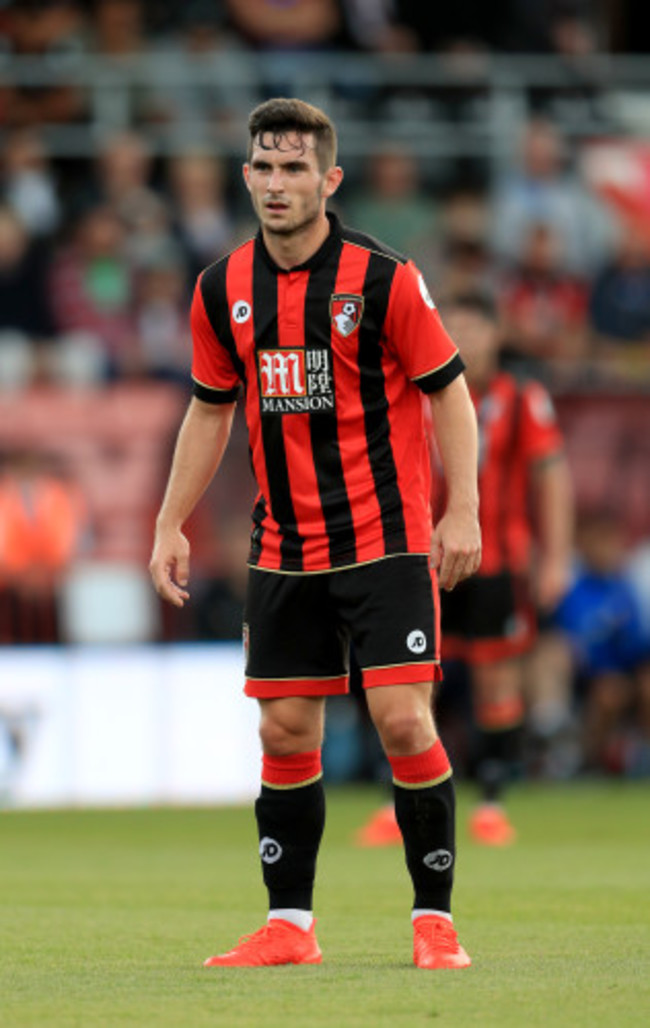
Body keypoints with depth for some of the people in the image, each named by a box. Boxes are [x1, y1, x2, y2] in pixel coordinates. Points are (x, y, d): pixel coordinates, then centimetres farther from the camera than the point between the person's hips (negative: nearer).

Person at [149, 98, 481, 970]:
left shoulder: (383, 277, -9)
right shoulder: (222, 290, 4)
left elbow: (449, 391, -5)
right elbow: (210, 409, 15)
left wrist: (462, 512, -13)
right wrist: (172, 524, 11)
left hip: (385, 538, -4)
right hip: (283, 552, 4)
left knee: (403, 720, -11)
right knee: (285, 732, 4)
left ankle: (435, 918, 0)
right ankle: (289, 925, 12)